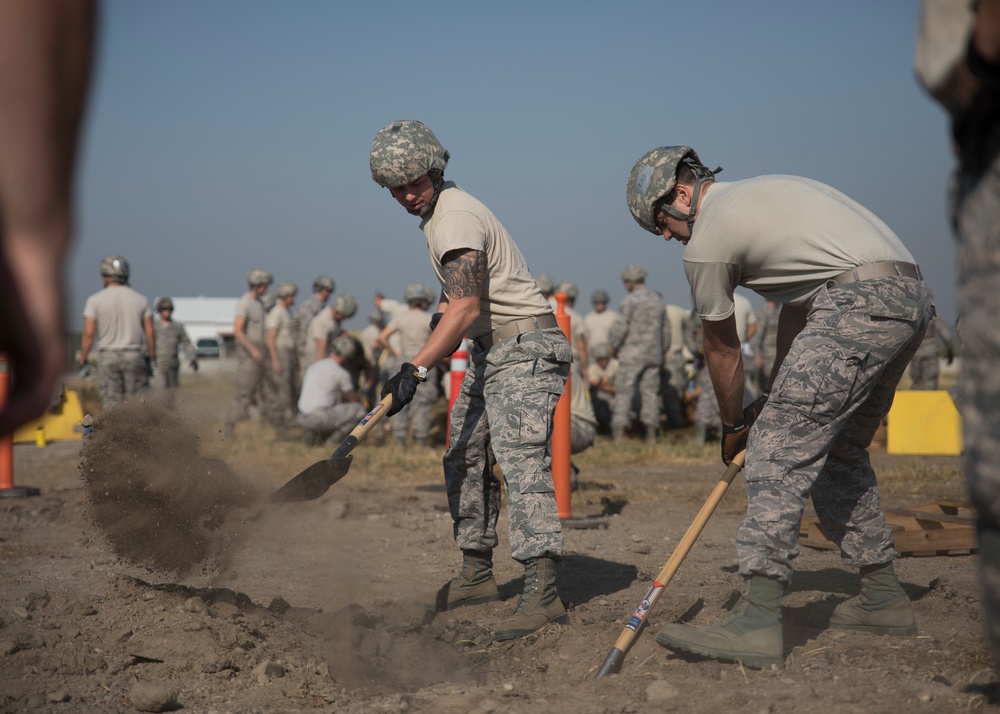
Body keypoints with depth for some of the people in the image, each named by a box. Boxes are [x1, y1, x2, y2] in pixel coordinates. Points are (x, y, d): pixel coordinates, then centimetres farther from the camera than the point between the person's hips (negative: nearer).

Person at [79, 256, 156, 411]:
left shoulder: (95, 300, -1)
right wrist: (151, 358, 10)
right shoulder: (140, 300, 4)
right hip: (135, 356, 1)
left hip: (108, 357, -1)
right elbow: (150, 332, 1)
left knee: (110, 405, 1)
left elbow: (88, 333, -7)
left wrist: (83, 360, -1)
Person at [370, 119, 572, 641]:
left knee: (518, 458, -22)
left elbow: (466, 308, -29)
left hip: (526, 348, -11)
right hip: (489, 352, 11)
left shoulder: (456, 217, -19)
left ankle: (542, 592, -28)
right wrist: (443, 311, 16)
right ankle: (477, 574, 22)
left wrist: (416, 369, -35)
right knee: (464, 459, 13)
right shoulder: (435, 209, 13)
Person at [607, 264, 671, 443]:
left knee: (624, 392, -3)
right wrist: (661, 353, 25)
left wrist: (615, 347, 3)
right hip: (653, 355, 6)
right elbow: (666, 331, 17)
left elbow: (620, 327, -12)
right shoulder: (658, 301, 12)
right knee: (650, 392, 7)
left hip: (632, 354, -6)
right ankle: (651, 433, 3)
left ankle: (618, 432, -8)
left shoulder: (630, 301, -9)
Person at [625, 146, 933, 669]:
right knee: (840, 450, 21)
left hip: (861, 302, -10)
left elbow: (722, 350, 12)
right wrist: (778, 397, 31)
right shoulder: (763, 191, 28)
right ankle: (883, 599, 26)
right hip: (912, 297, 10)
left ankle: (758, 621, -19)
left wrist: (733, 427, 28)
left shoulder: (706, 240, 1)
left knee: (779, 446, -11)